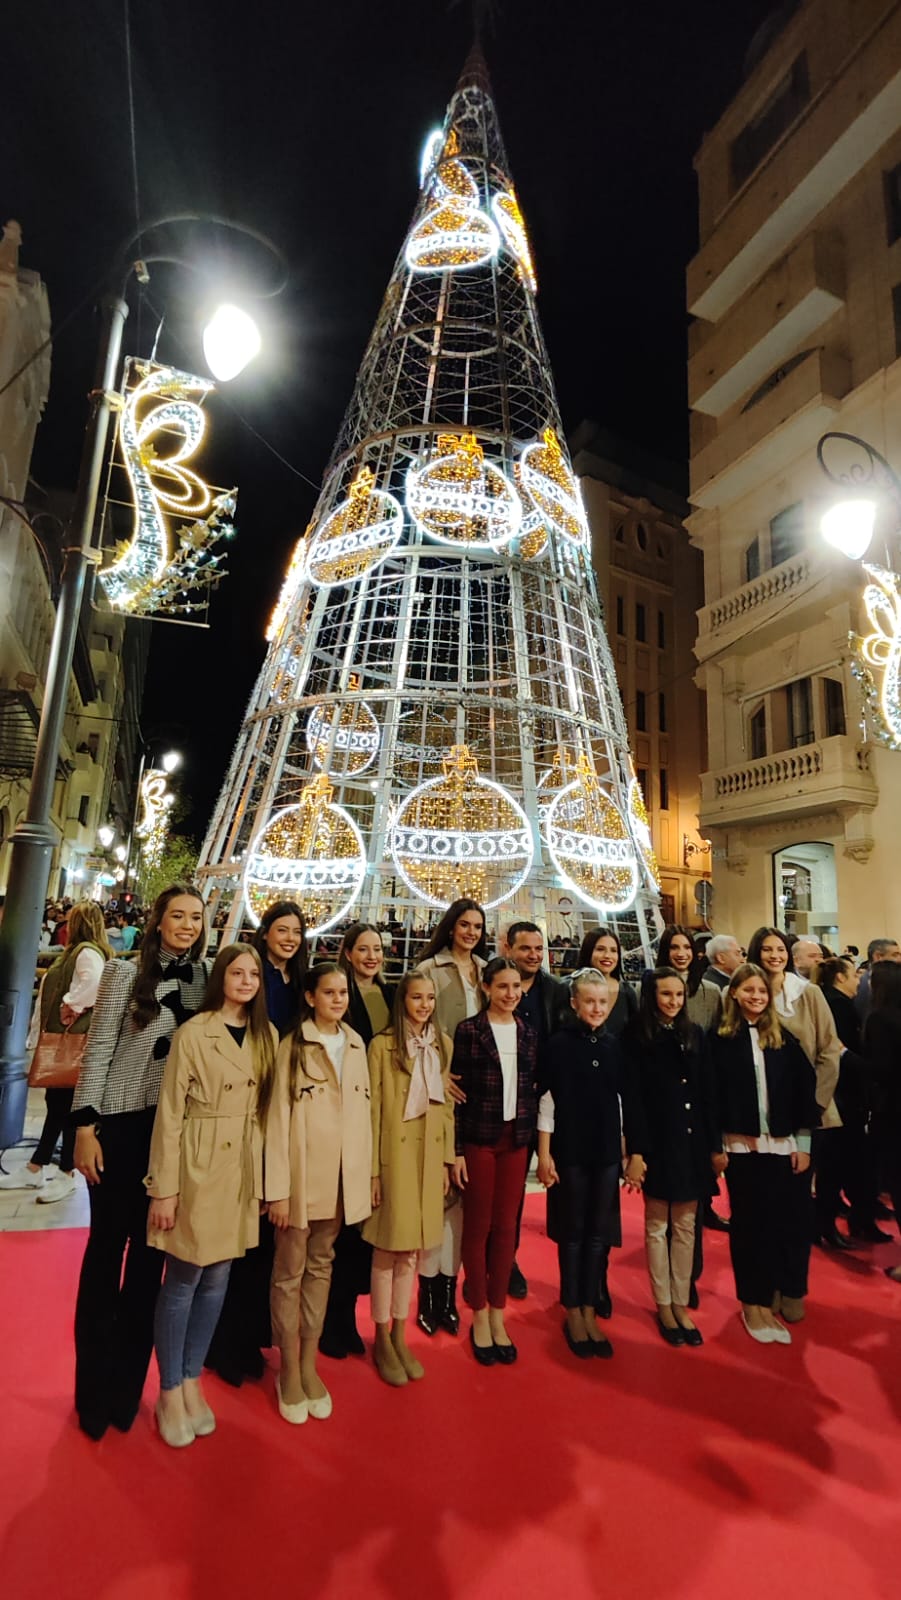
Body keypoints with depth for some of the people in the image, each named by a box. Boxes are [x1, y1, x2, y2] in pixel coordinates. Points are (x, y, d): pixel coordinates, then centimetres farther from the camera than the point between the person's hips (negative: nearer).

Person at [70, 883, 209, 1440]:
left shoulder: (206, 978, 3)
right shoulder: (126, 973, -7)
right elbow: (99, 1050, -6)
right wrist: (85, 1126, -10)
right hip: (122, 1123, -3)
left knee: (152, 1249, 13)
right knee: (108, 1244, 8)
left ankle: (127, 1381, 30)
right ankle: (95, 1381, 27)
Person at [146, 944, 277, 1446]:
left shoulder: (267, 1035, 3)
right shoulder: (193, 1033, -12)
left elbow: (270, 1106, 8)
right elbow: (169, 1113, -10)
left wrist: (269, 1177, 6)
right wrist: (163, 1189, -10)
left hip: (245, 1171, 5)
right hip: (198, 1168, -5)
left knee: (217, 1279, 15)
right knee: (184, 1281, 7)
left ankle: (192, 1382, 33)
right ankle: (170, 1392, 27)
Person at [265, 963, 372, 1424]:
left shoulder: (356, 1044, 4)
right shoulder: (293, 1046, -10)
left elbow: (363, 1110, 8)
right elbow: (278, 1118, -11)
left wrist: (368, 1174, 6)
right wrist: (277, 1189, -12)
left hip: (341, 1176, 4)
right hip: (301, 1175, -4)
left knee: (321, 1269, 17)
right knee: (290, 1274, 10)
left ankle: (309, 1366, 31)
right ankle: (289, 1372, 27)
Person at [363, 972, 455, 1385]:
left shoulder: (443, 1044, 5)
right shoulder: (382, 1045, -10)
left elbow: (447, 1104, 9)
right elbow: (373, 1111, -9)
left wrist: (447, 1159, 7)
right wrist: (372, 1169, -10)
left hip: (430, 1155, 4)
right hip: (394, 1154, -4)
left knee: (412, 1249, 14)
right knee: (388, 1247, 7)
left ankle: (400, 1336, 30)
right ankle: (382, 1339, 25)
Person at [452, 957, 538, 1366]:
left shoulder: (528, 1034, 6)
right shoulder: (468, 1030, -7)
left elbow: (531, 1090, 10)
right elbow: (458, 1092, -7)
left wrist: (534, 1141, 6)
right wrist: (456, 1150, -9)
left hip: (516, 1140, 4)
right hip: (478, 1139, -3)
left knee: (506, 1227, 11)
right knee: (478, 1227, 7)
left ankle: (497, 1315, 26)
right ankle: (479, 1317, 23)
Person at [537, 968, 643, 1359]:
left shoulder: (615, 1047, 1)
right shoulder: (559, 1044, -8)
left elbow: (627, 1102, 6)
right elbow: (546, 1101, -7)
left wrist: (636, 1154, 7)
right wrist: (544, 1154, -9)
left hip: (607, 1152, 3)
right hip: (569, 1151, -3)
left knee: (600, 1234, 10)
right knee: (572, 1232, 9)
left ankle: (589, 1312, 26)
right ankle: (572, 1313, 25)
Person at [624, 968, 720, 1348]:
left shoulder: (694, 1033, 6)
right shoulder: (637, 1035, -7)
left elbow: (707, 1092, 7)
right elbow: (633, 1095, -10)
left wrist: (716, 1145, 5)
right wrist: (636, 1150, -14)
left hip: (692, 1140, 4)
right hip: (657, 1140, -4)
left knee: (686, 1225, 11)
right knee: (657, 1225, 9)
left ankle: (681, 1304, 24)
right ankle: (663, 1306, 22)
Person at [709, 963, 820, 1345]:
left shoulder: (783, 1038, 3)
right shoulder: (720, 1039, -4)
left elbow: (804, 1088, 5)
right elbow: (710, 1094, -4)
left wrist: (803, 1142, 2)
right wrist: (715, 1145, -5)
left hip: (781, 1144, 2)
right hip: (740, 1145, -2)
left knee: (783, 1222, 3)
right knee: (749, 1224, 7)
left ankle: (766, 1300, 20)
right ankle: (752, 1305, 21)